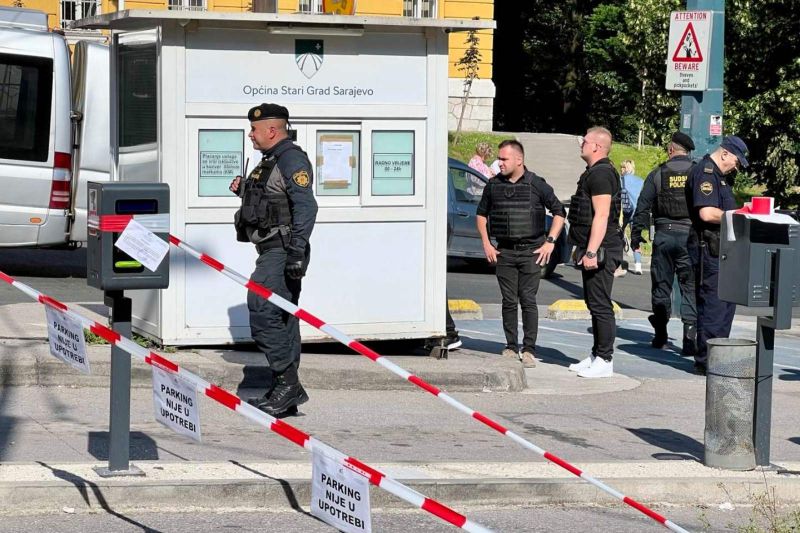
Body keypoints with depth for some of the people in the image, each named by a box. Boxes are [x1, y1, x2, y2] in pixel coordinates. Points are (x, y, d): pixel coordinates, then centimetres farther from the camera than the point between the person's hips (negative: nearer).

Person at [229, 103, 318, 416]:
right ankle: (284, 395, 14)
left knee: (262, 312, -17)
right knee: (282, 319, 11)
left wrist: (296, 251, -27)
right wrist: (244, 190, 11)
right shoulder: (271, 161, 20)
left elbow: (306, 207, -22)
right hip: (272, 252, 11)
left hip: (282, 252, -11)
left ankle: (288, 383, -15)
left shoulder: (291, 159, -12)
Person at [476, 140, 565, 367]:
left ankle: (529, 349, 1)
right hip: (503, 252, 3)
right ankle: (511, 347, 12)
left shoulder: (536, 185, -4)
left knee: (528, 301, -4)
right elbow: (481, 214, 17)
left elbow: (559, 212, 2)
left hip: (531, 252, -3)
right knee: (509, 301, 4)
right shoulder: (493, 185, 5)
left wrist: (550, 242, -4)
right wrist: (486, 244, 8)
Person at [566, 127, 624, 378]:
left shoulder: (601, 174, -16)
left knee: (601, 306, -7)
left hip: (600, 252, -11)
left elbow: (601, 215, -23)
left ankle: (605, 360, -5)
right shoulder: (594, 172, 18)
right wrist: (581, 248, 27)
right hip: (593, 250, 11)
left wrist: (591, 252, -26)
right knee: (595, 305, 15)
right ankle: (597, 356, 22)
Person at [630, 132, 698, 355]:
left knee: (661, 284, 11)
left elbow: (643, 208, 2)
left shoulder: (657, 174, 1)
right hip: (690, 237, 0)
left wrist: (636, 235, 10)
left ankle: (660, 334, 17)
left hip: (664, 236, 0)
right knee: (690, 286, 0)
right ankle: (691, 334, -11)